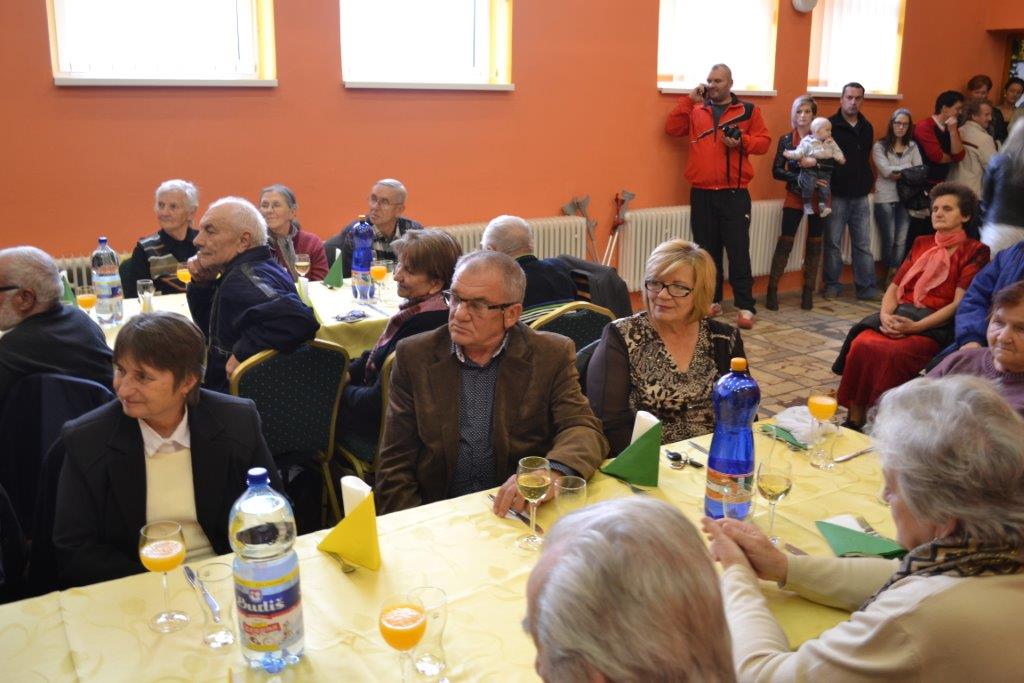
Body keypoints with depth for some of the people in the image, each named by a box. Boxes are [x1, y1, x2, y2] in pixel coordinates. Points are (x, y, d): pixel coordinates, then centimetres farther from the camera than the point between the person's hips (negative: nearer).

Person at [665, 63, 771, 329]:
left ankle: (745, 307, -1)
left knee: (738, 250, -4)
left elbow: (764, 142, 4)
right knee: (707, 250, 8)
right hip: (701, 193, 3)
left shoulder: (748, 110, 6)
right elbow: (672, 128, 1)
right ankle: (712, 300, 20)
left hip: (734, 193, -3)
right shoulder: (696, 110, 12)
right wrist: (688, 100, -4)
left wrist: (742, 141, -14)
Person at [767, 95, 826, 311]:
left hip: (817, 198, 1)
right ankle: (772, 290, -5)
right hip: (794, 197, -1)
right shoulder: (786, 140, 3)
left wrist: (816, 162, -24)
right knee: (785, 242, -8)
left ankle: (808, 292, 13)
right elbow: (777, 171, -4)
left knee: (814, 244, 5)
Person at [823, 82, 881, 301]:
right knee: (833, 243, 4)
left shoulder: (866, 127, 12)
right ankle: (832, 286, 15)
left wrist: (867, 181, 9)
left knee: (863, 244, 6)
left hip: (860, 195, 5)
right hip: (836, 195, -5)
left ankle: (867, 288, 10)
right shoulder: (830, 125, -6)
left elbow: (865, 158, 20)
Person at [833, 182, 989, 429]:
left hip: (934, 326, -4)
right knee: (862, 344, -28)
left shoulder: (974, 251, 6)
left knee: (891, 353, -35)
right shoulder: (921, 244, 23)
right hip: (899, 316, 5)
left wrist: (916, 326, -18)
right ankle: (854, 421, -24)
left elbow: (959, 304, -5)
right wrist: (886, 316, -6)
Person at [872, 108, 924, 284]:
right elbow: (886, 171, -10)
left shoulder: (912, 146, 12)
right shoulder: (879, 147, 1)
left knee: (901, 241, -2)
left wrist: (899, 174, -12)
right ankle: (890, 275, 14)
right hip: (885, 198, -3)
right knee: (889, 241, 1)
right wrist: (908, 168, -4)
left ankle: (894, 277, 5)